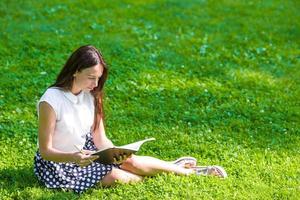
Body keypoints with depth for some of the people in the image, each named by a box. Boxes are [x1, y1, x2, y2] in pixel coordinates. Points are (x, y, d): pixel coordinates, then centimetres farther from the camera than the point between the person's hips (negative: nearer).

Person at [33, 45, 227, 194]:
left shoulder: (90, 95, -8)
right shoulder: (51, 101, -28)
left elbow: (100, 139, -6)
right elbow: (46, 151, -23)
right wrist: (73, 158, -41)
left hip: (84, 151, 6)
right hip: (57, 163, -6)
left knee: (132, 161, -9)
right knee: (114, 176, -20)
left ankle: (179, 167, 10)